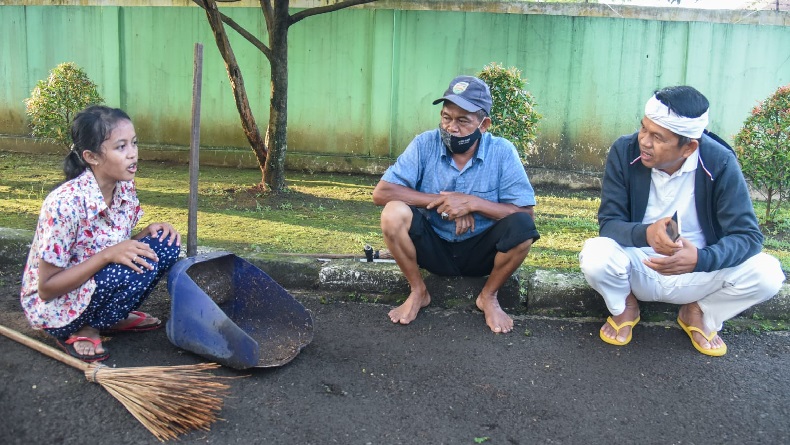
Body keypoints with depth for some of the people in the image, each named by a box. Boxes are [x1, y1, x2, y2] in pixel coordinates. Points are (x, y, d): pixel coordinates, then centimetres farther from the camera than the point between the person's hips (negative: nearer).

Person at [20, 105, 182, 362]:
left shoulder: (125, 189, -7)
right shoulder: (66, 203, -28)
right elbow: (46, 288, -23)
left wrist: (149, 232, -13)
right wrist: (108, 255, -32)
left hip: (98, 285, 7)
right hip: (52, 306, -7)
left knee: (166, 245, -12)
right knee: (140, 265, -30)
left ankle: (115, 319, 3)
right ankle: (85, 330, -7)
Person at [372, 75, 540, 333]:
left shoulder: (502, 152, -13)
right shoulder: (425, 145, -12)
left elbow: (526, 213, -17)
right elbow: (381, 192, -18)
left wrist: (473, 203, -28)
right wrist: (442, 201, -24)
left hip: (480, 251, 0)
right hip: (434, 247, 0)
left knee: (521, 227, -29)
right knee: (394, 213, -27)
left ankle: (488, 297, -1)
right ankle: (418, 292, -2)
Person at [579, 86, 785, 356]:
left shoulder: (720, 163, -18)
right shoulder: (624, 152, -17)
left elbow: (748, 235, -19)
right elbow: (609, 222, -16)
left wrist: (700, 259, -40)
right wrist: (646, 233, -40)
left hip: (698, 273, 1)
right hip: (639, 268, 0)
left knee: (767, 274, -24)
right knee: (595, 257, -32)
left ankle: (699, 313, 8)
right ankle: (625, 307, 5)